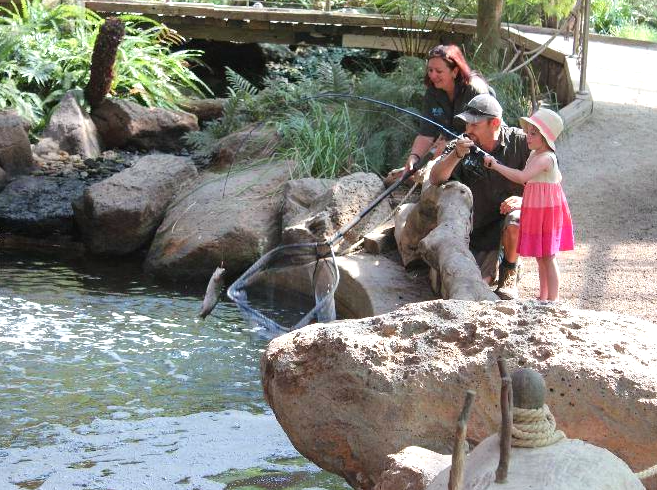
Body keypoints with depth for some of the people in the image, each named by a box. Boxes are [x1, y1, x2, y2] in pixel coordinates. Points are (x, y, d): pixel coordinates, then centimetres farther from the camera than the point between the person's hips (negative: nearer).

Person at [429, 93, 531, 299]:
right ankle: (494, 262, 25)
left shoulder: (519, 142, -13)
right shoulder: (462, 145, -8)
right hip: (480, 230, 2)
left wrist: (524, 200, -27)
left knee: (514, 221, -38)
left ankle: (509, 271, -6)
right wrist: (456, 154, -32)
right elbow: (435, 179, -16)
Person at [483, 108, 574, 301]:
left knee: (548, 257, -5)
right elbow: (558, 178, 25)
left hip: (547, 211, -10)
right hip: (536, 210, 10)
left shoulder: (545, 158, -20)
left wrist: (495, 165, -32)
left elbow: (522, 177, -34)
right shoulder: (535, 154, 11)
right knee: (541, 257, 16)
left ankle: (553, 299, -1)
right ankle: (543, 297, 25)